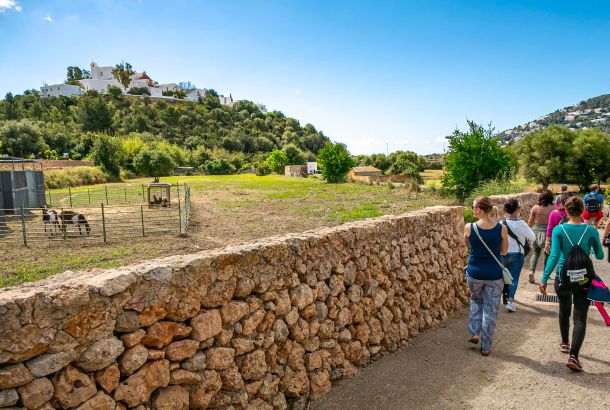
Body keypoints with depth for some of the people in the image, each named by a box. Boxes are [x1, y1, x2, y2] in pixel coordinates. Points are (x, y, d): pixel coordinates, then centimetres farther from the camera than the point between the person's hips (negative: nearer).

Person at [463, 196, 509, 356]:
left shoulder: (469, 227, -13)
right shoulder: (501, 228, -11)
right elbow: (504, 251, 4)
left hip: (474, 273, 0)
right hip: (494, 275, 0)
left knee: (476, 300, 29)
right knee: (490, 311, 12)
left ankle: (475, 333, 23)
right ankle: (485, 347, 20)